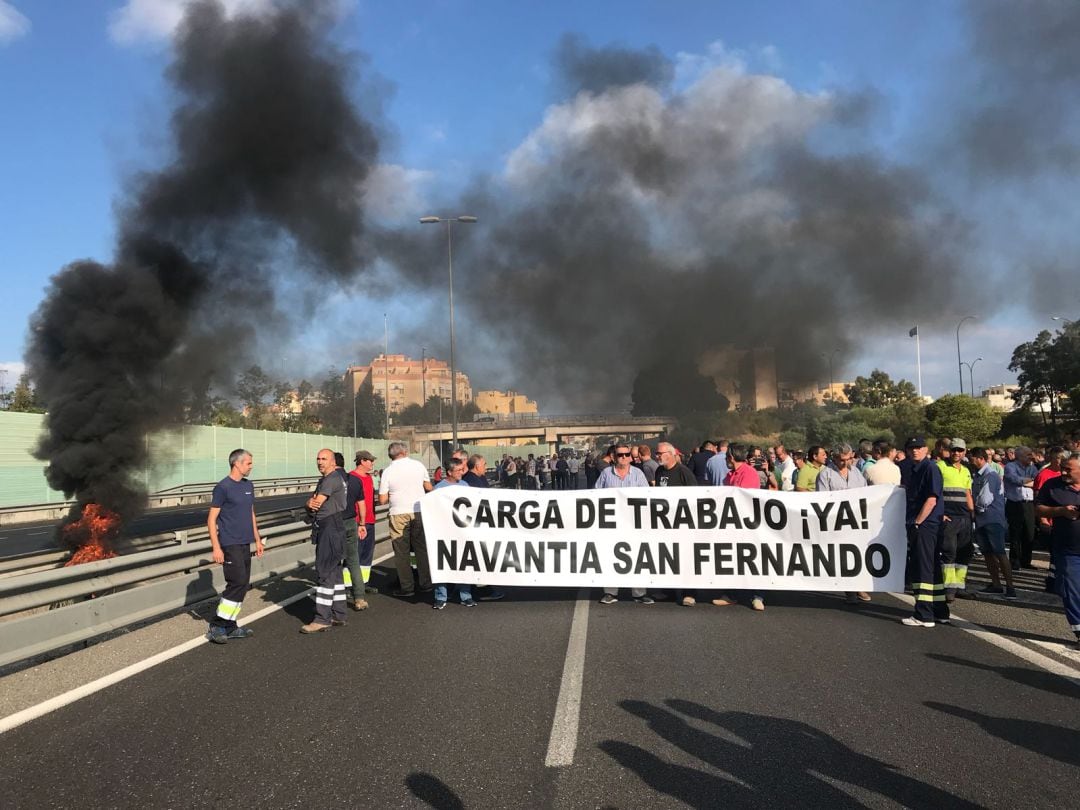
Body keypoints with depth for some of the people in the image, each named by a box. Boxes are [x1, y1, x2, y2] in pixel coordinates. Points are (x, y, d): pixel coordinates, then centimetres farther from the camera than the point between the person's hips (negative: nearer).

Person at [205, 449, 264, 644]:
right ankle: (216, 626, -3)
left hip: (245, 544, 8)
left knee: (243, 585, 7)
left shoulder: (248, 486, 13)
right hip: (230, 545, -8)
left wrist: (257, 539, 19)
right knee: (238, 583, -13)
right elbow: (212, 519, -10)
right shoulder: (223, 487, -10)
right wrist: (216, 547, -15)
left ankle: (230, 627, 15)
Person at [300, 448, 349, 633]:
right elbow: (311, 503, 12)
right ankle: (338, 615, 20)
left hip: (331, 529, -11)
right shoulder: (323, 480, 20)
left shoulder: (332, 479, -14)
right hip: (325, 529, 11)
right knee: (334, 571, 13)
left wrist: (313, 502, 5)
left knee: (324, 572, -11)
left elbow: (316, 502, -18)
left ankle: (322, 618, -10)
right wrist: (311, 503, -11)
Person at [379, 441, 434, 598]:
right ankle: (426, 583, 17)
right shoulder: (418, 465, 2)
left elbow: (382, 500, -4)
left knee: (401, 551, 6)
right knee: (422, 548, 12)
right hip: (419, 511, 2)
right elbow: (429, 487, 11)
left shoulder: (387, 472, -4)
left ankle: (406, 587, 8)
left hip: (399, 514, -2)